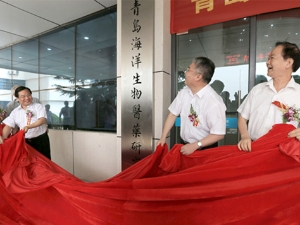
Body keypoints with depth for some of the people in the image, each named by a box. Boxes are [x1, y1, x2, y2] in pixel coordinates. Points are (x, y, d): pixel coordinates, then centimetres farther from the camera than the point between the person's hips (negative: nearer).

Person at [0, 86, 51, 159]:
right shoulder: (15, 112, 8)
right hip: (25, 142, 4)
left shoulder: (38, 106, -3)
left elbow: (43, 120, -16)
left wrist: (28, 127, -29)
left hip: (41, 140, -3)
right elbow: (8, 126, 2)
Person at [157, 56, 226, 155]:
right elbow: (173, 114, 1)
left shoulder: (214, 102, -24)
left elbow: (218, 134, -21)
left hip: (205, 150, -5)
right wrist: (163, 138, -3)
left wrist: (195, 146, -24)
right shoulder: (184, 93, -6)